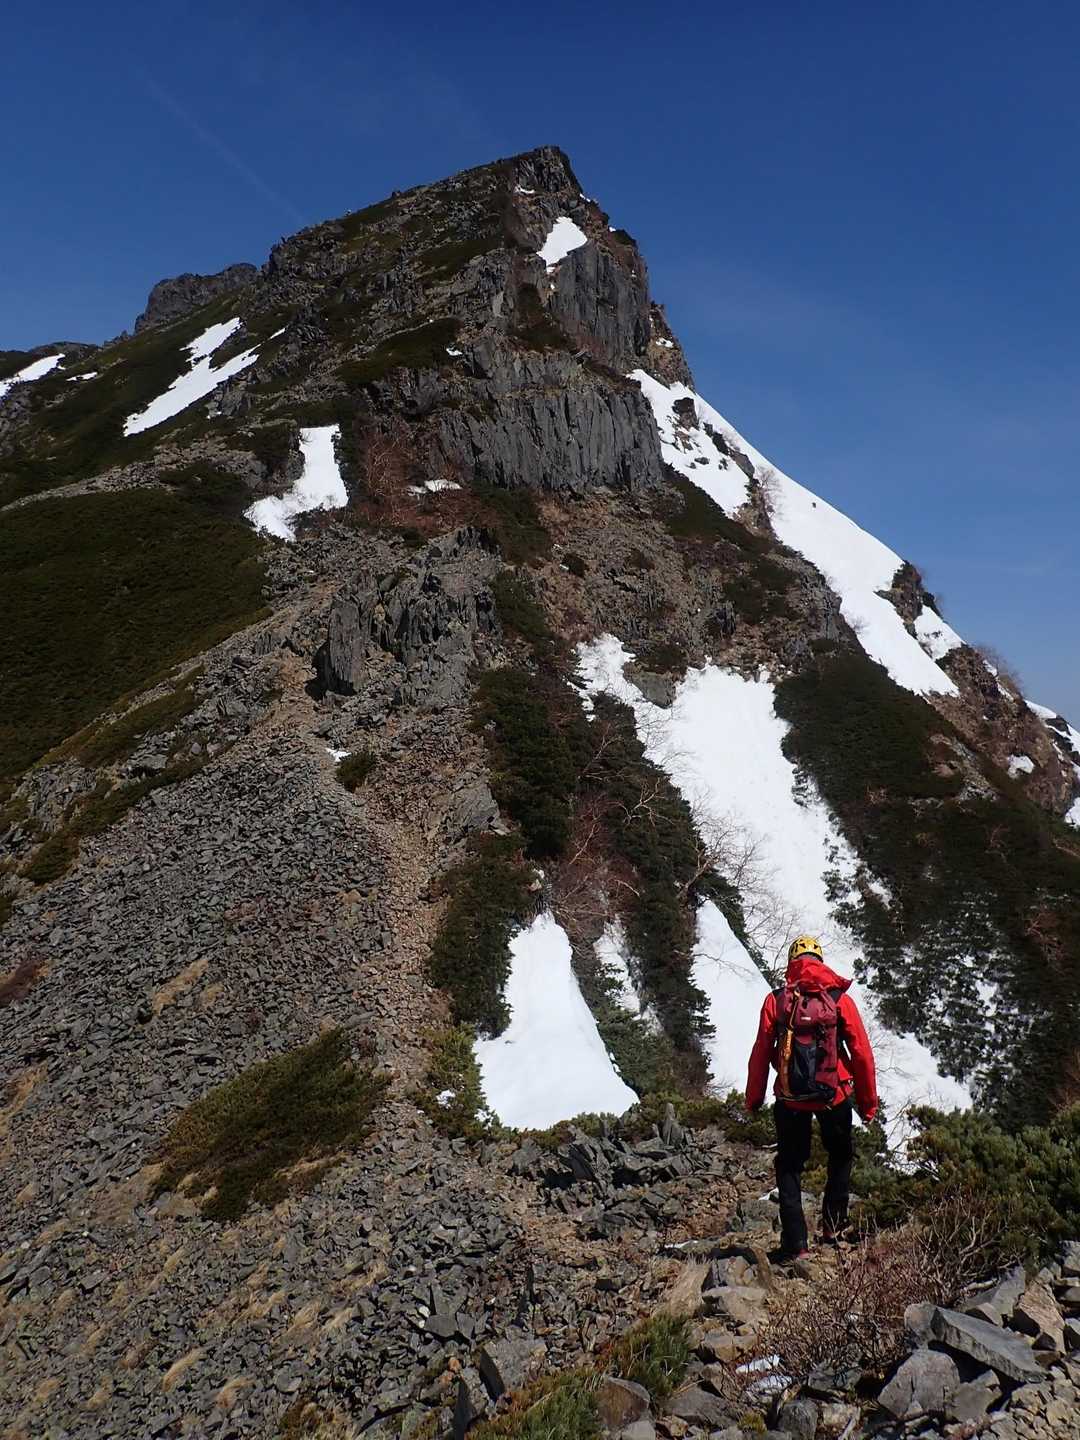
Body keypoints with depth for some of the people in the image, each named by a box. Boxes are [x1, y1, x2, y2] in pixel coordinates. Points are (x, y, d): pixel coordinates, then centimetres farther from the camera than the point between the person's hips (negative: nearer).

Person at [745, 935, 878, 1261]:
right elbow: (862, 1053, -3)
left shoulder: (775, 1000, -6)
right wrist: (868, 1100, 8)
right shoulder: (840, 998, -5)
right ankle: (833, 1225, 25)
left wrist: (754, 1097, 7)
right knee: (841, 1157, 27)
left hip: (790, 1099, 0)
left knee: (789, 1167, 14)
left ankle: (795, 1244, 10)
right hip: (835, 1097, 1)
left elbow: (760, 1053, -5)